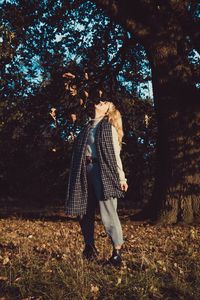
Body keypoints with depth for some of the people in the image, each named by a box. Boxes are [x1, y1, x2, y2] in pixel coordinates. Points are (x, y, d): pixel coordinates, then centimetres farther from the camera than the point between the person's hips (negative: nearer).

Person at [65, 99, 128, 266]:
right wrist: (77, 175, 12)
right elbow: (78, 151, 18)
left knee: (108, 211, -10)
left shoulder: (109, 127, 4)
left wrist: (121, 177, -5)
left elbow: (115, 153, 0)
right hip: (84, 170, 6)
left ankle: (117, 250, -3)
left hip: (102, 170, -6)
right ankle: (89, 247, 20)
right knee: (84, 211, 8)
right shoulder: (88, 127, 20)